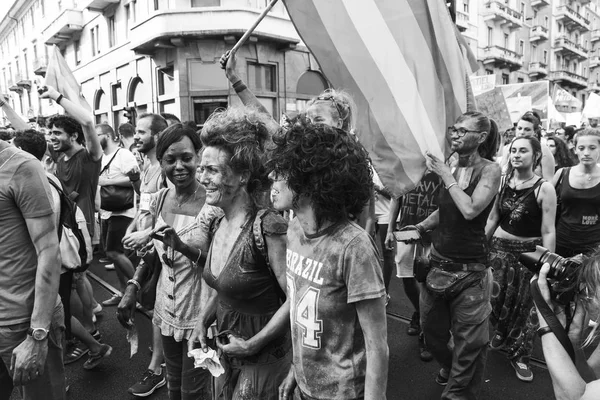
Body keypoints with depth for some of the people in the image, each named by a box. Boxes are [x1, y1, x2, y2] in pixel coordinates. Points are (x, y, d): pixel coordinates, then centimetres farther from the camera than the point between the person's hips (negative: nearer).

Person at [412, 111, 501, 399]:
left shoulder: (490, 170, -10)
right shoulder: (450, 167, 4)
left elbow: (470, 210, -24)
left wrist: (445, 175, -17)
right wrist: (421, 226, 3)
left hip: (469, 270, -5)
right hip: (439, 264, 6)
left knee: (469, 341, 6)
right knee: (432, 331, 20)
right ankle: (449, 367, 50)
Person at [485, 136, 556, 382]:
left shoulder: (544, 188, -12)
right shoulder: (503, 181, 0)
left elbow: (548, 231, -12)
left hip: (530, 252, -3)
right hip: (500, 247, 3)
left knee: (525, 304, 9)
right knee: (495, 297, 7)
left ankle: (519, 354, 29)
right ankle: (502, 332, 39)